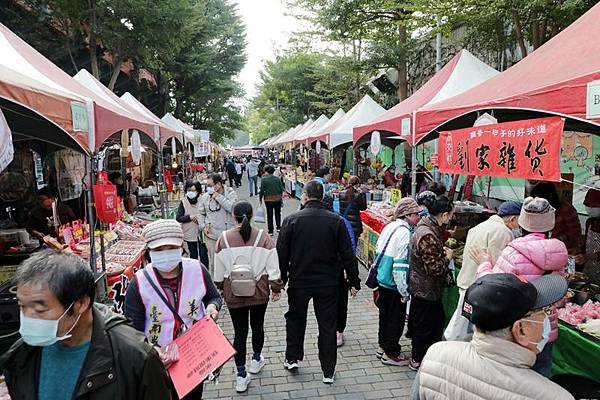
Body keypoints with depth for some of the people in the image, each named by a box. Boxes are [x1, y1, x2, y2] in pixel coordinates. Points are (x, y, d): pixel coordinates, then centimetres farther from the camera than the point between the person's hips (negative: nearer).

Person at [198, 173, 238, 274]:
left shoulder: (230, 193, -6)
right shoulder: (205, 197, 2)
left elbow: (232, 208, -23)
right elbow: (201, 213, 13)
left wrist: (218, 197, -21)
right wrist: (203, 226, -1)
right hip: (211, 235, 2)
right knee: (213, 262, 11)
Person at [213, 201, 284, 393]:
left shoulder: (224, 238, -9)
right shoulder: (263, 237, -11)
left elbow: (218, 270, 0)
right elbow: (273, 266, -8)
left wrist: (220, 288, 15)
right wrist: (276, 288, 4)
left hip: (233, 293, 0)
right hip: (259, 292, 0)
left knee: (239, 332, 9)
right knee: (257, 326, 21)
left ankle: (241, 376, 14)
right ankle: (256, 360, 42)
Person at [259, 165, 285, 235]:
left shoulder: (264, 179, -11)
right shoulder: (277, 179, -1)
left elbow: (262, 190, -12)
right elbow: (282, 189, 1)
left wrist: (260, 199, 1)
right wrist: (281, 197, 16)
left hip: (268, 199, -2)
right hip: (278, 198, 2)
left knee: (269, 215, 8)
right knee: (277, 213, 21)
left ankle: (270, 231, 13)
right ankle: (278, 227, 22)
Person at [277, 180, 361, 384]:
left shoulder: (291, 220, -10)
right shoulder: (336, 221, -8)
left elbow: (282, 253, -6)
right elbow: (347, 255, -6)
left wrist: (280, 280, 6)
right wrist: (354, 281, 3)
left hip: (298, 281, 0)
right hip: (328, 283, 0)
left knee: (295, 319, 23)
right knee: (327, 325, 12)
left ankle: (292, 359, 35)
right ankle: (328, 372, 21)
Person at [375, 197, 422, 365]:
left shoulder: (389, 226, 3)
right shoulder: (405, 232, -22)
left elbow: (379, 252, 10)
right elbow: (400, 266, -25)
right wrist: (404, 292, -18)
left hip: (382, 280, 8)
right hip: (394, 284, -8)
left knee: (385, 314, 21)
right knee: (396, 318, 8)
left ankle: (383, 346, 36)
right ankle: (391, 353, 22)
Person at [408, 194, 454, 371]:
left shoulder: (427, 226, 2)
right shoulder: (428, 235, -30)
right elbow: (434, 268, -27)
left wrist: (443, 250, 6)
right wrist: (447, 257, -12)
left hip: (422, 288, 10)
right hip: (425, 289, -10)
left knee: (437, 319, 23)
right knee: (425, 325, 9)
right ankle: (417, 360, 27)